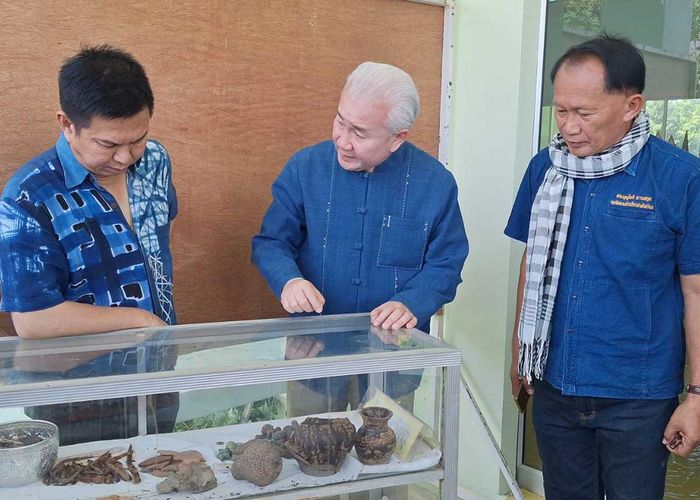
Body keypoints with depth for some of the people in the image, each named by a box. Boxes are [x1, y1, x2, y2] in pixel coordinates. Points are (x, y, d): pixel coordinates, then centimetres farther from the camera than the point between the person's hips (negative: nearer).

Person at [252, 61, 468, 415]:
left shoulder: (435, 182, -8)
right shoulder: (305, 168, -7)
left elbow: (445, 265, -3)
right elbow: (271, 242, -2)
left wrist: (411, 304, -22)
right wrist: (288, 280, -23)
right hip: (313, 348, 0)